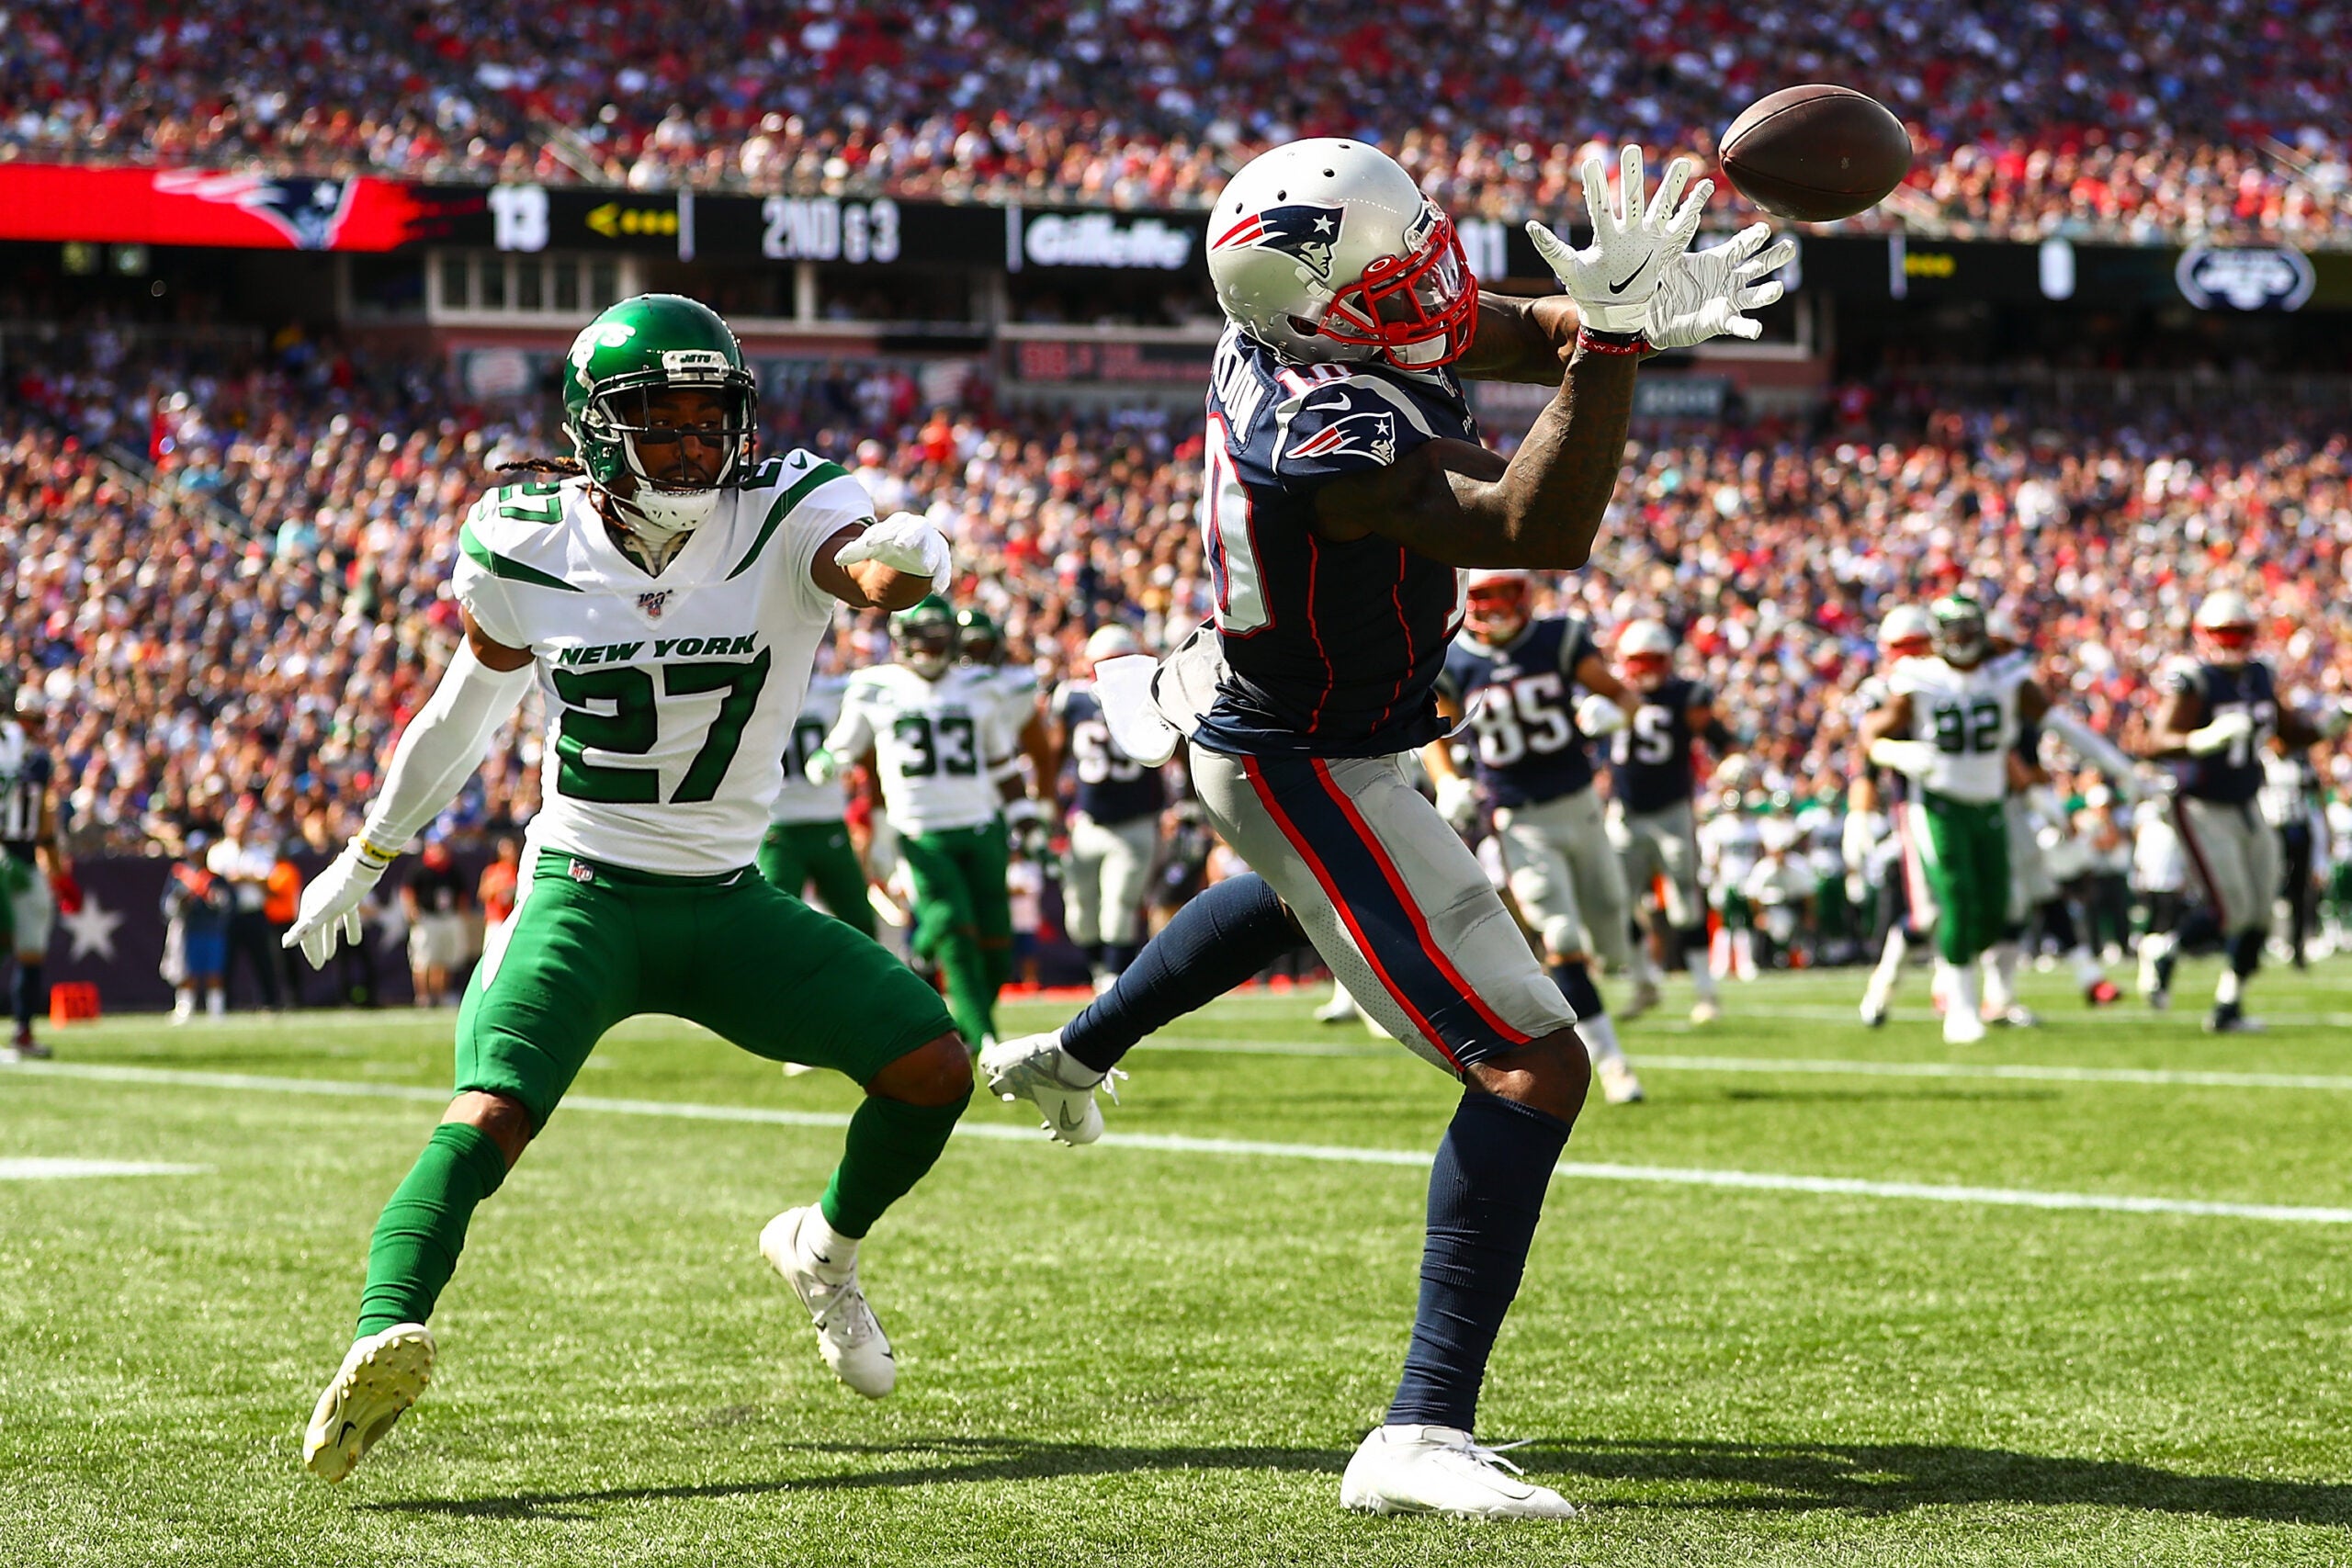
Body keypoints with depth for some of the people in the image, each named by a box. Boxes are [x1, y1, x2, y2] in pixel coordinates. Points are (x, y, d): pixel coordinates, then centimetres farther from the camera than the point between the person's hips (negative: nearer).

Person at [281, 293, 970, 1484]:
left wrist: (901, 559, -58)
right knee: (492, 1111, -27)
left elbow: (877, 571, -32)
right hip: (585, 892, -2)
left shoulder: (785, 515, -9)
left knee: (934, 1065, -7)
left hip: (729, 905, 2)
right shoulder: (530, 547, -6)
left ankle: (825, 1249, 21)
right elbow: (468, 709, 12)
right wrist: (366, 856, 23)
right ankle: (387, 1338, -42)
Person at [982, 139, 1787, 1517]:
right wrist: (1612, 332, -46)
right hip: (1309, 772, -10)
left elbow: (1513, 331, -1)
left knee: (1305, 895, 45)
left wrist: (1628, 315, -22)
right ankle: (1424, 1433, -20)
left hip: (1250, 708, 10)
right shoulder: (1334, 444, -38)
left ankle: (1071, 1054, 65)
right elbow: (1541, 530, -43)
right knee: (1533, 1066, -15)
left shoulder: (1316, 318, -12)